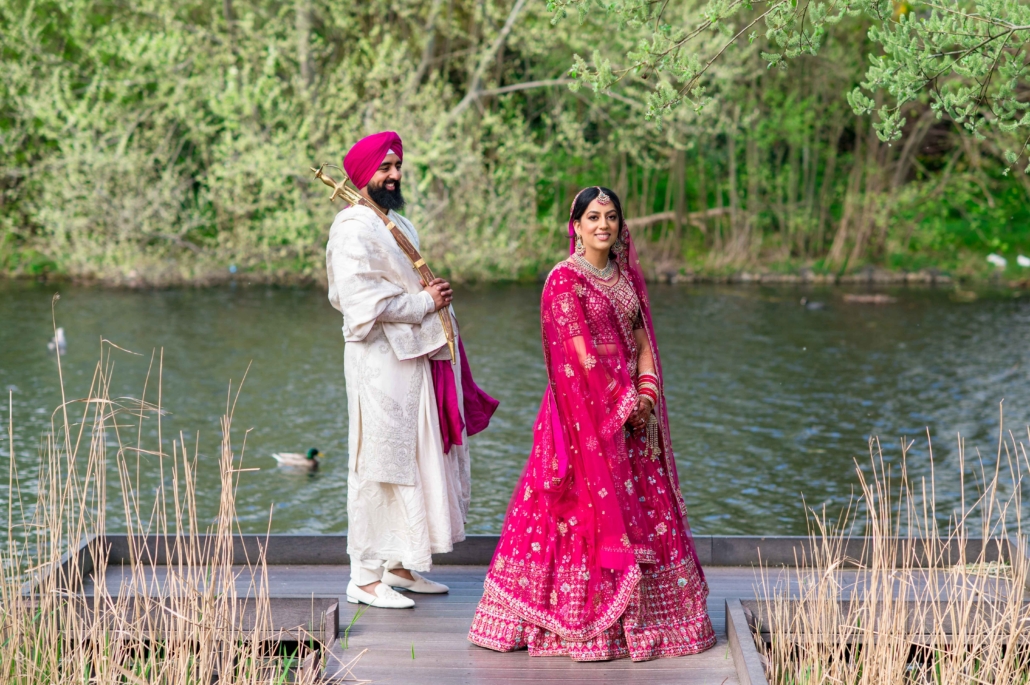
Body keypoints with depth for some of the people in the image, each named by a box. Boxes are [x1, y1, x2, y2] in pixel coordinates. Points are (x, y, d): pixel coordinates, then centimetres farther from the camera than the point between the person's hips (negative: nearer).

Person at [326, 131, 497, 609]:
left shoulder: (396, 223, 19)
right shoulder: (354, 226, -12)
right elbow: (360, 298, -21)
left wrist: (436, 297, 8)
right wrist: (424, 303, -14)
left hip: (414, 356, 10)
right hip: (379, 359, -9)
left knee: (415, 460, 12)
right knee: (379, 462, -8)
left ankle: (398, 565, 20)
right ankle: (365, 578, -3)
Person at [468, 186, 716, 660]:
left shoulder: (628, 277, 13)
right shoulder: (564, 279, -9)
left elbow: (643, 342, 10)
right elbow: (581, 354, -14)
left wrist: (647, 395, -6)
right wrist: (623, 403, -12)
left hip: (633, 413, 7)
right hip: (584, 410, -7)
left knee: (647, 511, 7)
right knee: (590, 509, -5)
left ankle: (645, 617, 15)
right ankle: (582, 621, 2)